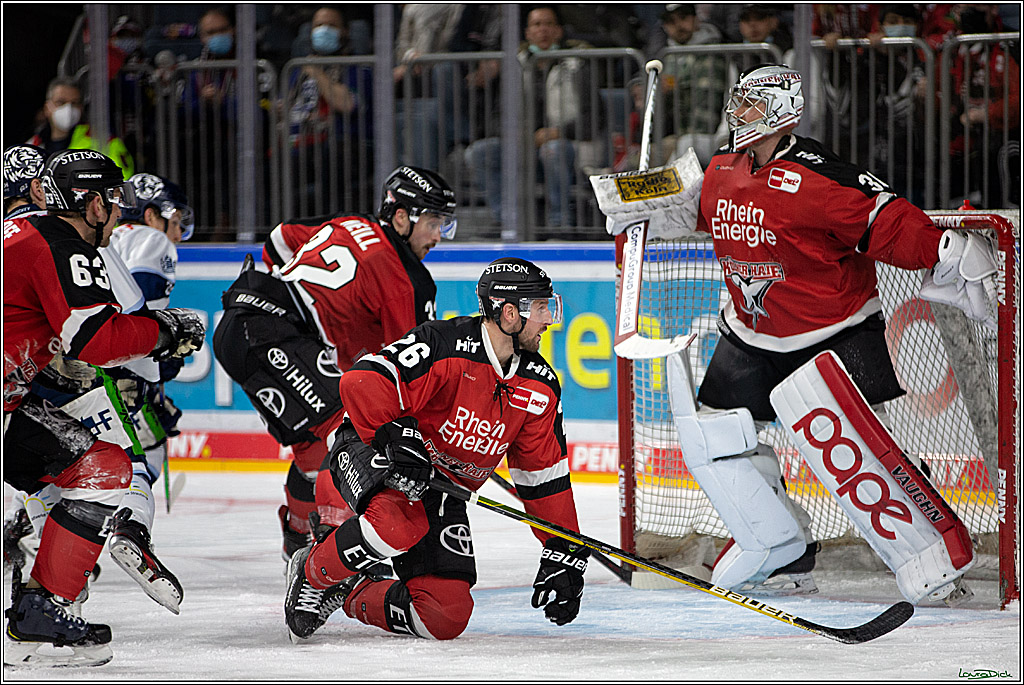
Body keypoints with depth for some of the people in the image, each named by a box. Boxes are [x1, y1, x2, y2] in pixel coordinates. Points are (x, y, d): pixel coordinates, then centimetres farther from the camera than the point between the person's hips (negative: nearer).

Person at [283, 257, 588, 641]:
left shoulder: (539, 388, -2)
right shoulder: (444, 346, -23)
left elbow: (544, 475, 5)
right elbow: (362, 383, -30)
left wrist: (564, 555, 1)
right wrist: (395, 437, -39)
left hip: (442, 487, 6)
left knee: (447, 617, -9)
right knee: (400, 523, -41)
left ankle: (352, 597, 16)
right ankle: (313, 576, -12)